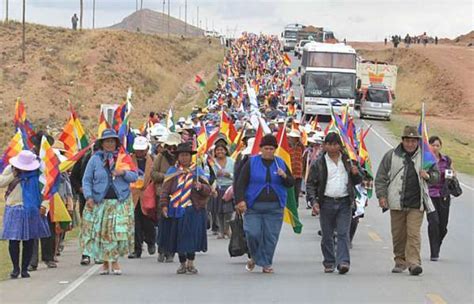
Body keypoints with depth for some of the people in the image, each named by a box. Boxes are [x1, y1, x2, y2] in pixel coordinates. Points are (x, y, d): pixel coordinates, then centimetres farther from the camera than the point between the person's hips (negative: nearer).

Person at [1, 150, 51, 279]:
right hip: (14, 210, -1)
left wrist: (43, 205, -1)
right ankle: (16, 268, 8)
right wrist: (14, 175, -11)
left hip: (31, 210, 1)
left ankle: (25, 268, 12)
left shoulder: (35, 173, 1)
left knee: (29, 241, 3)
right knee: (14, 240, -6)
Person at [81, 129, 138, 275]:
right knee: (101, 232, -1)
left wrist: (123, 172, -12)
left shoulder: (124, 158, 8)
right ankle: (105, 262, 10)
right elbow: (86, 180, 4)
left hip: (120, 202, 0)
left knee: (119, 231, -9)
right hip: (99, 202, 0)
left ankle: (114, 261, 1)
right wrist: (88, 197, -9)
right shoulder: (95, 159, 5)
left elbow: (135, 176, 8)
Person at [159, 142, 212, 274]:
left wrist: (201, 187, -13)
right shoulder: (172, 172, 8)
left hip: (194, 210, 0)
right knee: (179, 237, 3)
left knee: (193, 236, -6)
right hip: (177, 209, 0)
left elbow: (208, 190, 8)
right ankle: (182, 264, 15)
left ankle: (191, 263, 7)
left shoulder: (197, 171, 9)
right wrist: (164, 205, -7)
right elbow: (165, 190, 4)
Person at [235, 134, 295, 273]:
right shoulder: (251, 162, 3)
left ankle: (266, 263, 11)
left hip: (274, 208, 2)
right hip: (253, 206, -2)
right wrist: (240, 200, -12)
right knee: (252, 233, -10)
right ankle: (255, 257, 16)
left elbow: (291, 183, 13)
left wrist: (285, 176, -8)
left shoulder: (280, 163, 11)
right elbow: (241, 183, 0)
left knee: (271, 236, -1)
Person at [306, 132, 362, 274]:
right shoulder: (319, 164, 3)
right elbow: (311, 184, 3)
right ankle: (329, 263, 16)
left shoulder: (347, 161, 11)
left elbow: (356, 182, 19)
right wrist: (313, 201, -10)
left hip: (344, 202, 1)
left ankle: (343, 262, -13)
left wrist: (356, 174, -4)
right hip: (327, 202, -1)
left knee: (343, 233, -8)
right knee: (327, 235, 5)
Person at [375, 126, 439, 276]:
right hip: (397, 203, 1)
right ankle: (400, 261, 20)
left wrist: (428, 176, -7)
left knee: (414, 234, -10)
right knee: (398, 234, 7)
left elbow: (436, 176, 16)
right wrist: (381, 195, -2)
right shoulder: (391, 156, 5)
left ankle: (414, 262, -12)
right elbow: (381, 178, 8)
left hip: (416, 204, -1)